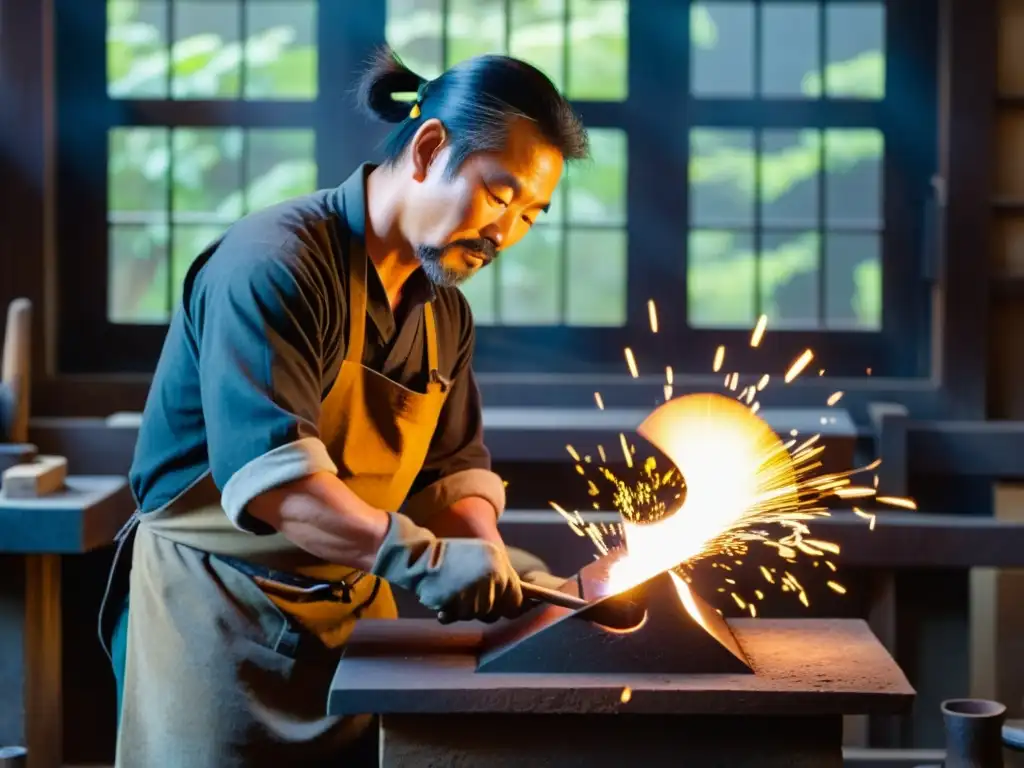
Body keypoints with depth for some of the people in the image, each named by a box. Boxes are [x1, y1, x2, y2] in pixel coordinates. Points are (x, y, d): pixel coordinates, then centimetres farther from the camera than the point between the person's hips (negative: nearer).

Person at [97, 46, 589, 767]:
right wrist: (422, 557, -38)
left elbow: (455, 467, 10)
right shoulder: (276, 261, -20)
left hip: (355, 609, 8)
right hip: (218, 613, -7)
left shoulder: (445, 311, 8)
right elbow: (265, 466, -31)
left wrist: (484, 552, -11)